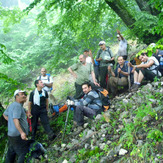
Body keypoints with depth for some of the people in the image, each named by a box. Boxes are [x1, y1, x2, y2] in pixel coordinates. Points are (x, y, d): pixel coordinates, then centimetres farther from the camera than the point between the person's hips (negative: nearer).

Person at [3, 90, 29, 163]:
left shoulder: (12, 105, 14)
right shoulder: (17, 106, -16)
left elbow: (5, 114, 30)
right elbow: (15, 120, -26)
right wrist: (22, 132, -31)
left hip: (11, 134, 10)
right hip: (18, 135, -10)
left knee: (11, 154, 20)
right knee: (23, 154, -5)